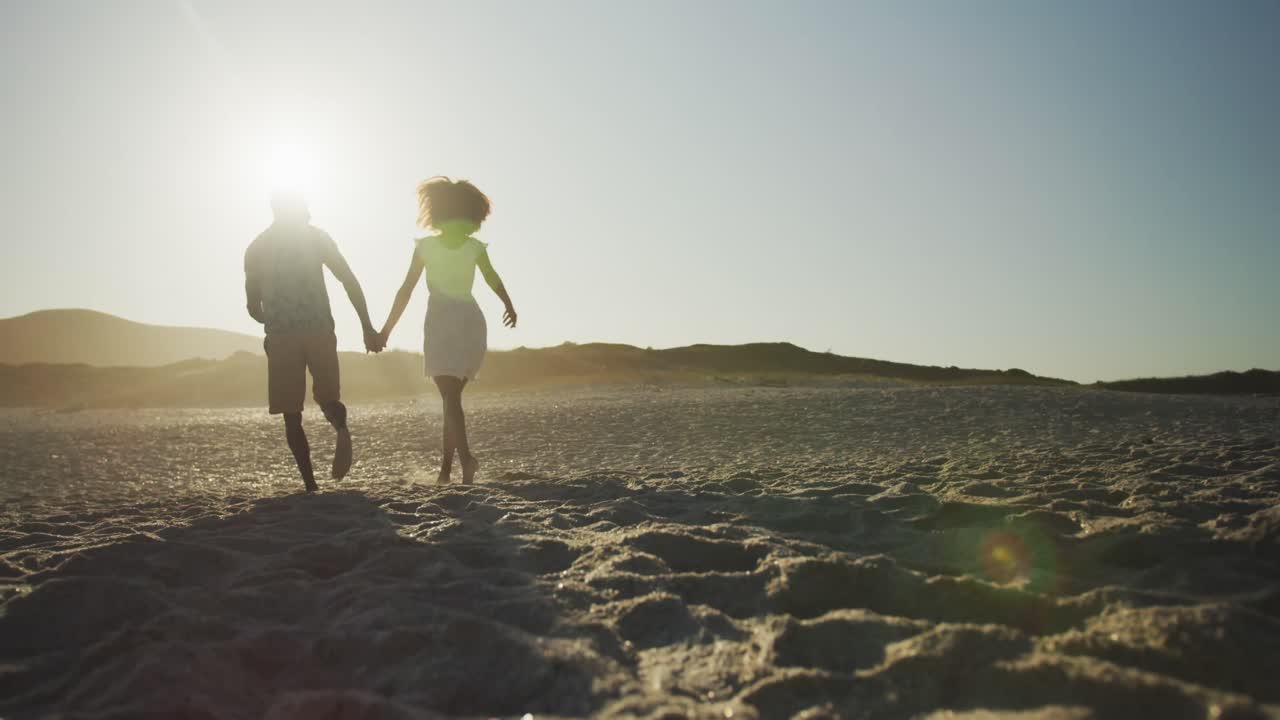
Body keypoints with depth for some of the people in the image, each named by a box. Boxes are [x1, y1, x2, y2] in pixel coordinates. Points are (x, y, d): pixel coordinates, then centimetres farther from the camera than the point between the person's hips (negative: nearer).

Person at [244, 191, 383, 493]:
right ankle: (342, 429, -21)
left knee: (291, 415, 7)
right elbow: (350, 282, 1)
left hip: (280, 336, 0)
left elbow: (254, 307, 12)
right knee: (327, 398, 15)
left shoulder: (256, 248, 11)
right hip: (320, 330, 0)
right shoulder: (317, 236, 9)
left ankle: (310, 486, -2)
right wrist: (367, 327, 2)